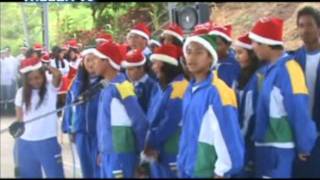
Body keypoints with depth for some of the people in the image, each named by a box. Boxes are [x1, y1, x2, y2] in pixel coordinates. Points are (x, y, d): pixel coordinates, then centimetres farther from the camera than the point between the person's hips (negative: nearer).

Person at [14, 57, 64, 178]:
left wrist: (45, 66, -10)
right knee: (28, 175, 12)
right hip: (25, 144, 3)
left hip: (48, 142, -3)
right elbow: (19, 119, 8)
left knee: (55, 175, 3)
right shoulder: (21, 93, 3)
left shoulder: (51, 88, -5)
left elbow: (58, 75, -26)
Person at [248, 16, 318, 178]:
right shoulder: (270, 69, 9)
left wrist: (304, 147, -14)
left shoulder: (288, 69, -19)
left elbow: (299, 110, -19)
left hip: (280, 149, -9)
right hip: (266, 145, 9)